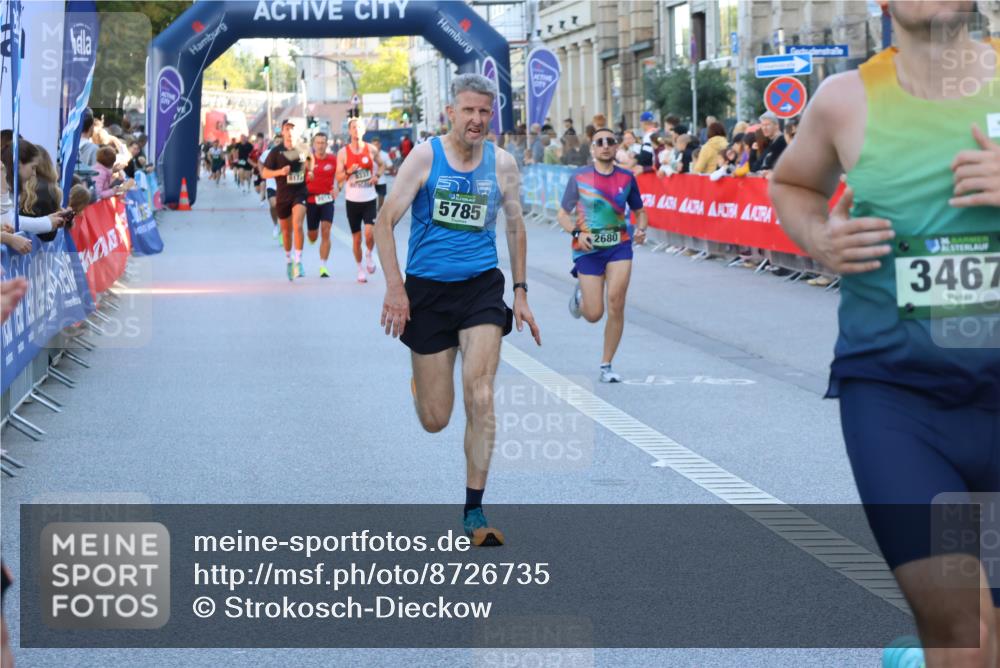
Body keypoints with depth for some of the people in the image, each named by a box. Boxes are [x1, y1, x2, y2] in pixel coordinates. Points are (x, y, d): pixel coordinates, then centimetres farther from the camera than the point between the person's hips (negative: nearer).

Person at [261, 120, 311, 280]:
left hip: (300, 193, -1)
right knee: (286, 230, 14)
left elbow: (311, 168, 16)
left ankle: (298, 261, -20)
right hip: (283, 195, 1)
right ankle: (288, 260, 37)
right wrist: (280, 172, -18)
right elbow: (264, 173, -1)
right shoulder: (276, 152, -2)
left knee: (297, 225, -22)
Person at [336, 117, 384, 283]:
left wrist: (377, 176, -3)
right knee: (356, 238, 6)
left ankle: (369, 255, 13)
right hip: (352, 200, 0)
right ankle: (360, 269, 22)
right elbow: (338, 177, -2)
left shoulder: (371, 150, 1)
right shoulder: (343, 153, -2)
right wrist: (348, 172, -22)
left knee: (369, 232, -17)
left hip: (369, 199, 0)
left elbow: (381, 165, 17)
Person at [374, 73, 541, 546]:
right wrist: (394, 287, -15)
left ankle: (474, 512, -5)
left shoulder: (502, 164, 3)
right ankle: (422, 378, 43)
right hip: (427, 289, -1)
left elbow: (515, 227, 16)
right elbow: (385, 221, -6)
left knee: (480, 399, -15)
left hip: (481, 287, 1)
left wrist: (520, 293, 13)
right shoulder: (425, 157, -5)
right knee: (434, 420, 3)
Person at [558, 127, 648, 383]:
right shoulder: (579, 177, -2)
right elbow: (562, 214, 2)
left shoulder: (626, 177, 3)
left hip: (619, 246, 1)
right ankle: (580, 294, 37)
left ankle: (606, 366, 0)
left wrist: (641, 229, -6)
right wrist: (577, 233, -17)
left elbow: (639, 211, 15)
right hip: (588, 249, -1)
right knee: (594, 314, -2)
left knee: (616, 305, -14)